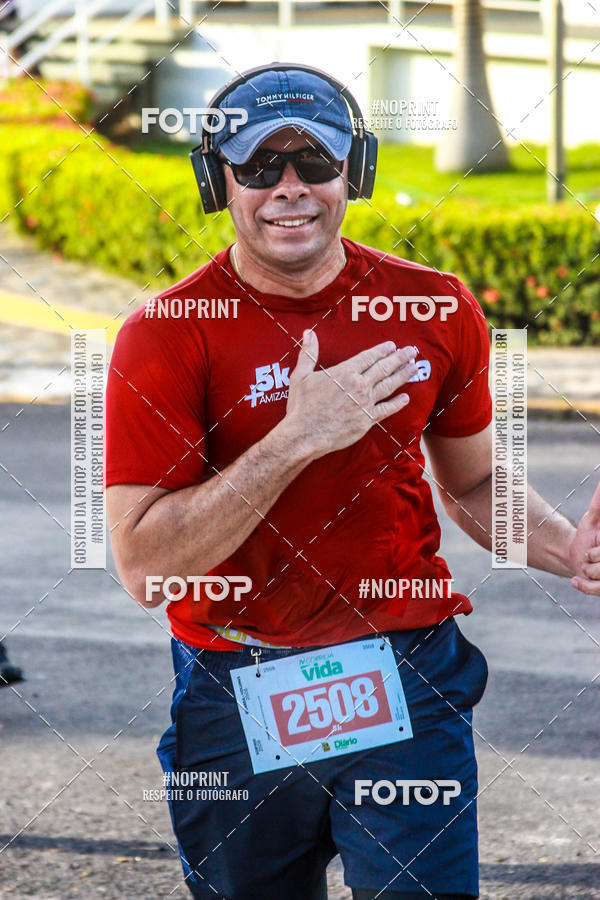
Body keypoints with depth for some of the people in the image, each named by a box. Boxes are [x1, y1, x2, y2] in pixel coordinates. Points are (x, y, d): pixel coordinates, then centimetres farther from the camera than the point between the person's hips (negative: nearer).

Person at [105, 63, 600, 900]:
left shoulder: (439, 310, 1)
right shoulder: (167, 334, -9)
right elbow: (144, 565, -17)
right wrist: (297, 439, -23)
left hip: (406, 683, 1)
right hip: (235, 698, -1)